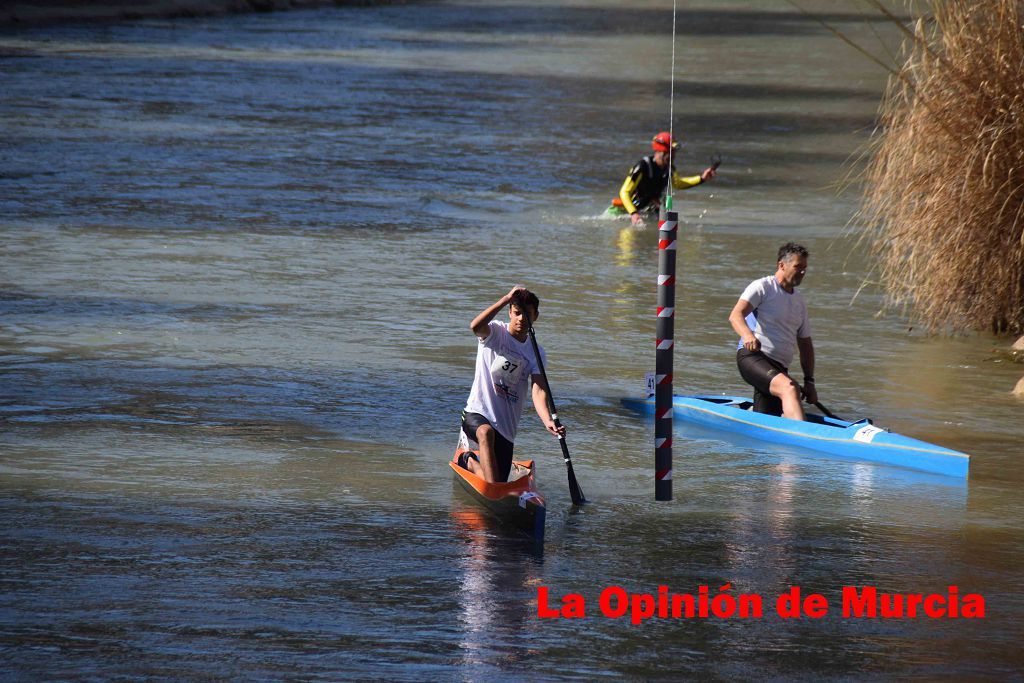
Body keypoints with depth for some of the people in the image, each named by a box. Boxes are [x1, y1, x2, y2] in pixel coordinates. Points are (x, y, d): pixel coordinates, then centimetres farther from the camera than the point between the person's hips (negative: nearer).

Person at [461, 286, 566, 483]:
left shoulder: (536, 353, 3)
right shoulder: (495, 332, -5)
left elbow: (539, 391, -10)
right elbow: (475, 326, -31)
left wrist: (548, 421, -29)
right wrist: (507, 298, -32)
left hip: (506, 427, 4)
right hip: (477, 414, -4)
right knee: (486, 432, -41)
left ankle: (473, 464, 37)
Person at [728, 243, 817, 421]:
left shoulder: (799, 302, 23)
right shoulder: (762, 287, -1)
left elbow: (805, 344, 26)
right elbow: (735, 316, -16)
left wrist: (809, 382, 16)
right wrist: (747, 335, -38)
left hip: (778, 367, 8)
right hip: (752, 355, -8)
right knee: (789, 388, -33)